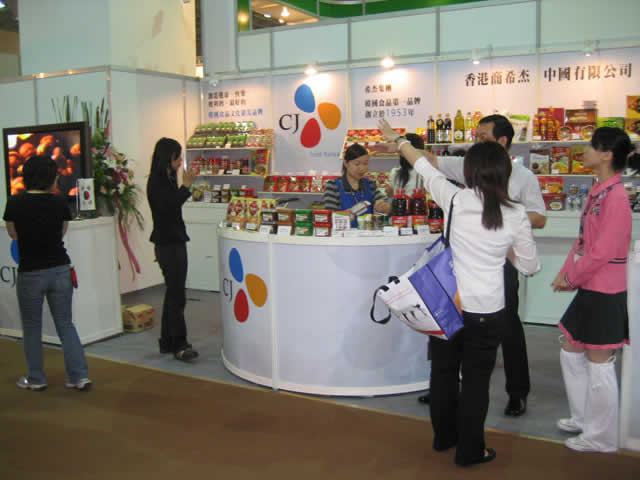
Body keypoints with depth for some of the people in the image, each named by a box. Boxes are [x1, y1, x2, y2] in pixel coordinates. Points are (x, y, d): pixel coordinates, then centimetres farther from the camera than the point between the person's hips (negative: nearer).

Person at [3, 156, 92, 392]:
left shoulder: (15, 203, -9)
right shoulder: (60, 202, -5)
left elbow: (13, 234, 7)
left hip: (30, 274, -2)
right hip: (60, 270, 2)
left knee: (32, 328, 14)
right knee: (65, 324, 11)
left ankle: (36, 379, 24)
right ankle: (80, 376, 9)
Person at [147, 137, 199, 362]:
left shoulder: (167, 178, 14)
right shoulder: (156, 181, -13)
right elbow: (168, 207, -24)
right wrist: (186, 186, -20)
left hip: (174, 242, 10)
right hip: (167, 244, -10)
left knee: (173, 293, 13)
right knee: (176, 295, -8)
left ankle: (167, 342, 21)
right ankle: (179, 345, -2)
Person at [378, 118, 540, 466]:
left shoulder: (456, 200, -10)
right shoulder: (516, 215, -10)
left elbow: (426, 170, 6)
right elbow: (530, 266, 1)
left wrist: (397, 139, 21)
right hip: (487, 310, -1)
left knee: (443, 371, 19)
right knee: (476, 380, 12)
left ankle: (444, 436, 38)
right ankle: (470, 450, 25)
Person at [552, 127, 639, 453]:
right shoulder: (597, 191, 9)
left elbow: (602, 252, -22)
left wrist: (572, 277, -9)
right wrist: (566, 273, 4)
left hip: (604, 294, -10)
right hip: (588, 289, 10)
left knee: (599, 365, 3)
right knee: (571, 353, 20)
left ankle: (600, 438, 21)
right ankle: (584, 419, 37)